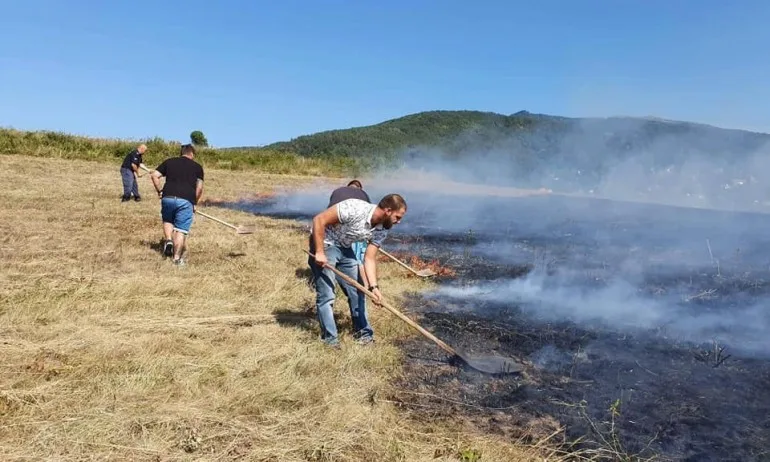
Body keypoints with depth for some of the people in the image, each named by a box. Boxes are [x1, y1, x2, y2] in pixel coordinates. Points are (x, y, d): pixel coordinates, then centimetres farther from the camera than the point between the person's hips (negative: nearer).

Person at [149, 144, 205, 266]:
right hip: (186, 200, -2)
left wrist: (159, 191, 17)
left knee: (167, 221, 28)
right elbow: (199, 188, 5)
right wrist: (194, 202, 16)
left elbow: (154, 176, 9)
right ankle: (177, 258, 2)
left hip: (168, 197, 2)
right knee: (181, 230, 3)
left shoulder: (169, 161, 17)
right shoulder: (197, 167, 13)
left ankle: (168, 241, 6)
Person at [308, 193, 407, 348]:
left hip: (345, 248, 7)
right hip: (324, 244, -7)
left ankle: (363, 333, 21)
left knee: (356, 291, 9)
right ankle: (329, 338, 4)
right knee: (326, 295, -8)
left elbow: (370, 259, -6)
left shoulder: (381, 230, -8)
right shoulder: (354, 208, -31)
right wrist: (319, 252, -26)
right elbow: (319, 220, -27)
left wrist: (373, 286, -18)